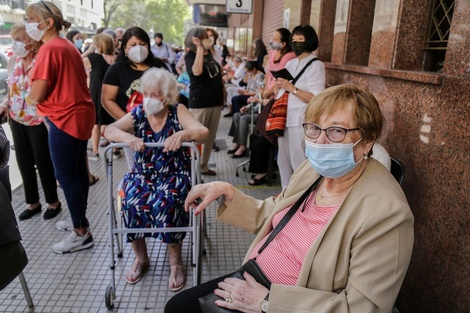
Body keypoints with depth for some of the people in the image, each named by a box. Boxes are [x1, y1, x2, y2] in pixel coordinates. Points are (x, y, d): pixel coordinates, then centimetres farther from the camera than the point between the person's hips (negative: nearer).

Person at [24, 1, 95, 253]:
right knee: (77, 171, 17)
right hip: (79, 114, 9)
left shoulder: (49, 49, -16)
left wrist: (27, 99, 3)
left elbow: (37, 95, -20)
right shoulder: (68, 46, 12)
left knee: (66, 176, -1)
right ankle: (80, 219, 32)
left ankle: (81, 234, 8)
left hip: (65, 119, -9)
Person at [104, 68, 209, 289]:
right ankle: (140, 258, 0)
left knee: (164, 203, -32)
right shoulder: (138, 113, 0)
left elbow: (203, 133, -19)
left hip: (174, 174, -2)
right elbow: (109, 130, -12)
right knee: (132, 202, -26)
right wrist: (128, 137, -34)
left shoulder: (177, 112, -6)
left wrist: (182, 134, -41)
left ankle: (176, 261, -8)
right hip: (142, 174, 3)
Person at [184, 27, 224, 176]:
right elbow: (197, 71, -29)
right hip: (199, 102, -7)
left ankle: (203, 166, 24)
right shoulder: (190, 55, -7)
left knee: (210, 137, 12)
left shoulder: (210, 53, 12)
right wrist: (200, 48, -24)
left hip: (216, 101, 7)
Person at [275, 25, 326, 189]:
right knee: (283, 161, 16)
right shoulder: (290, 64, 16)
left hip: (301, 122, -8)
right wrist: (278, 86, -3)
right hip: (283, 118, 8)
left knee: (299, 163, -3)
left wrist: (292, 88, -18)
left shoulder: (316, 65, -7)